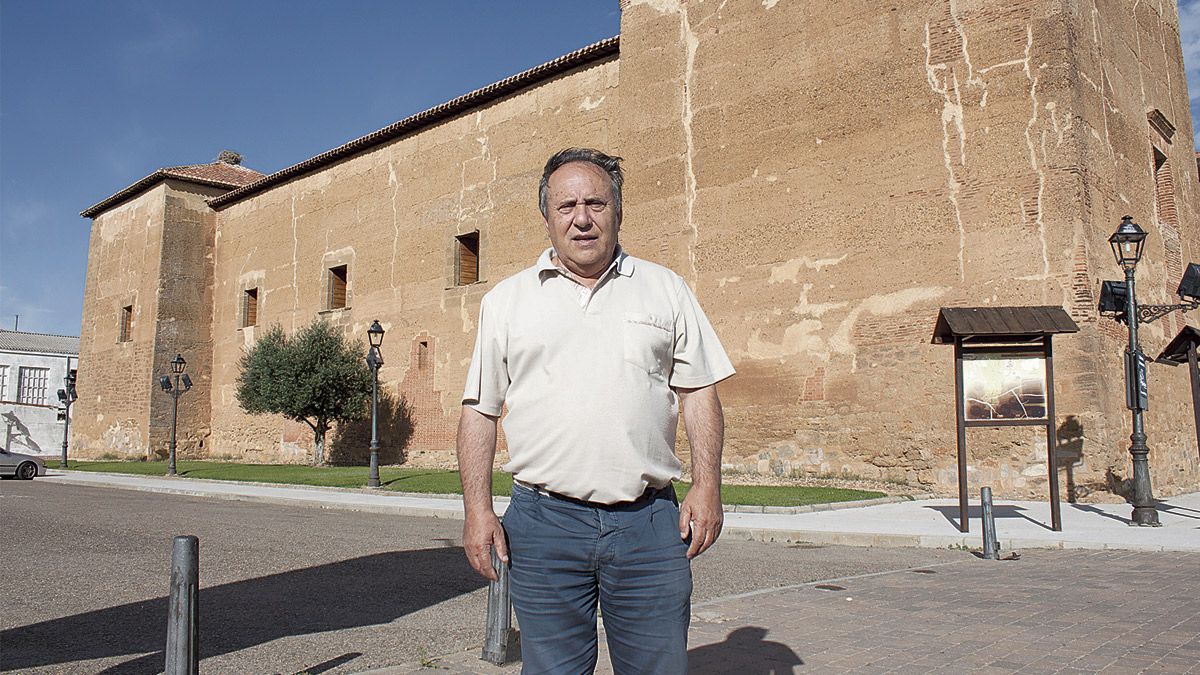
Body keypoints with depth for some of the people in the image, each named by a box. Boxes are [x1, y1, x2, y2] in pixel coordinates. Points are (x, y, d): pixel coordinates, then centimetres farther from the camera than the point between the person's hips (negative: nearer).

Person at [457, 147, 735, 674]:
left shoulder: (666, 289, 10)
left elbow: (698, 392, 8)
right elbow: (479, 410, 8)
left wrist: (707, 486, -3)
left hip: (650, 522, 1)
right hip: (544, 522, 0)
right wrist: (478, 509, 0)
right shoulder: (506, 300, 8)